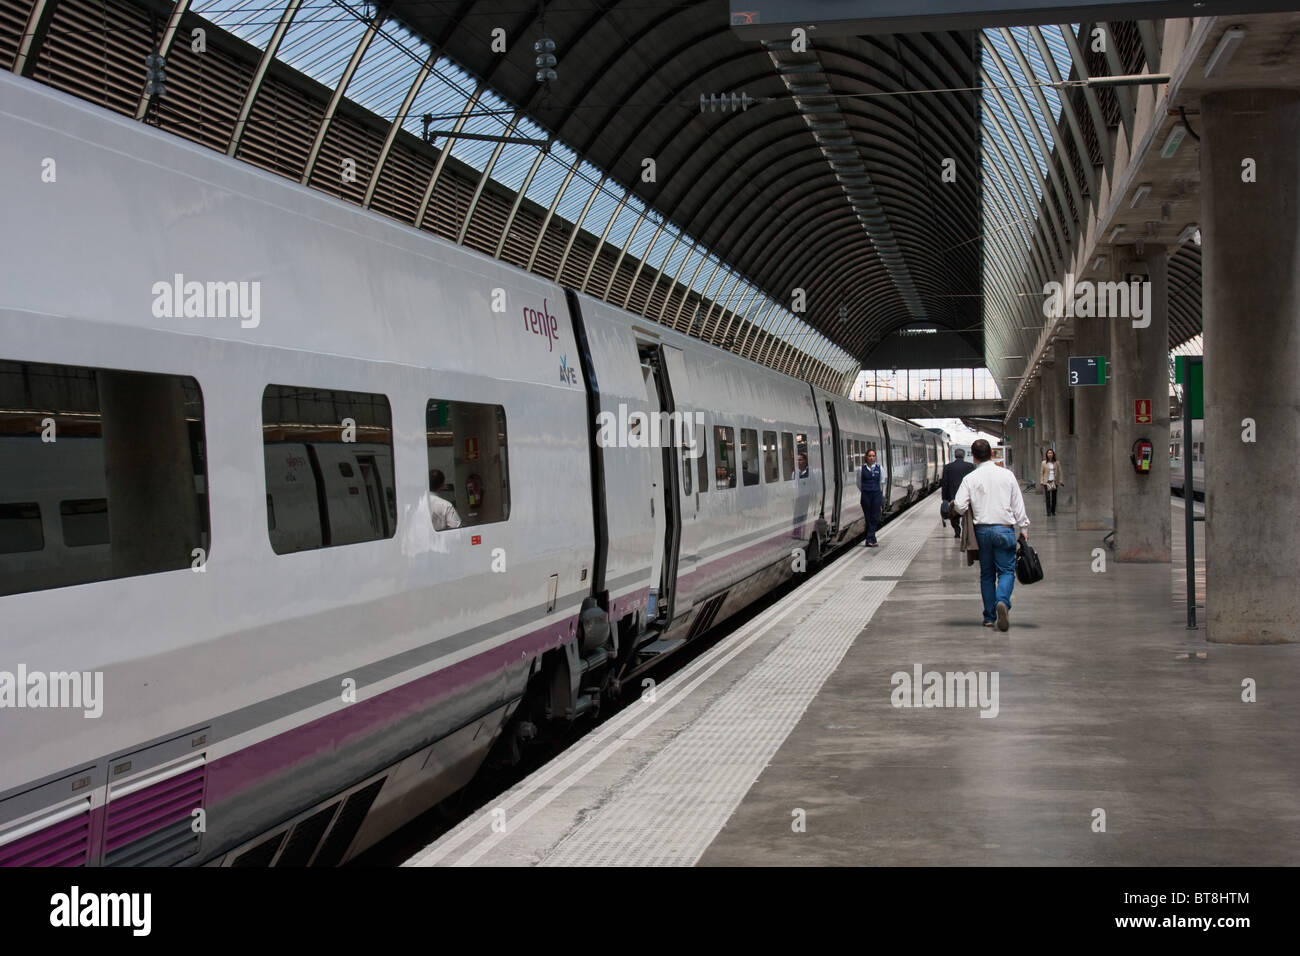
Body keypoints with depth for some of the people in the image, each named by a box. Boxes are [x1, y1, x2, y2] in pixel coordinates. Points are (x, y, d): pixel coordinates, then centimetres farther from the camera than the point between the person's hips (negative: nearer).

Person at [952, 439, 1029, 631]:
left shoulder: (970, 478, -2)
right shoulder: (1007, 475, 1)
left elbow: (959, 505, -9)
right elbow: (1018, 505, 4)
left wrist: (970, 511, 12)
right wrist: (1023, 527, 12)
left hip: (982, 530, 1)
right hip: (1005, 529, -1)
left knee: (986, 573, 11)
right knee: (1006, 570, 3)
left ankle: (989, 616, 11)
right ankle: (1002, 601, -25)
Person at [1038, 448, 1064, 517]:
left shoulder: (1057, 463, 7)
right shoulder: (1044, 463, 4)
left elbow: (1060, 472, 7)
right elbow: (1041, 473, 5)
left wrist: (1061, 481, -1)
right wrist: (1041, 482, -3)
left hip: (1054, 482, 2)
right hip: (1046, 482, -1)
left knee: (1054, 497, 4)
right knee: (1048, 497, -8)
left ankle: (1053, 512, 15)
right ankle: (1048, 512, -8)